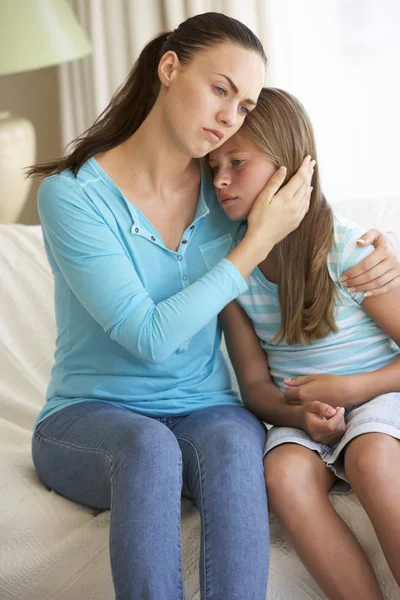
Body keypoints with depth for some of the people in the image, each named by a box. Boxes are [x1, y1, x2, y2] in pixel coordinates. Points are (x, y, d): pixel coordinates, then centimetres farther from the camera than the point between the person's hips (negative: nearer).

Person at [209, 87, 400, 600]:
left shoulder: (352, 250, -13)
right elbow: (255, 384, 1)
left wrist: (349, 389, -20)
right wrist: (302, 415, -19)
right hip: (301, 417, 3)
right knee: (282, 473, -29)